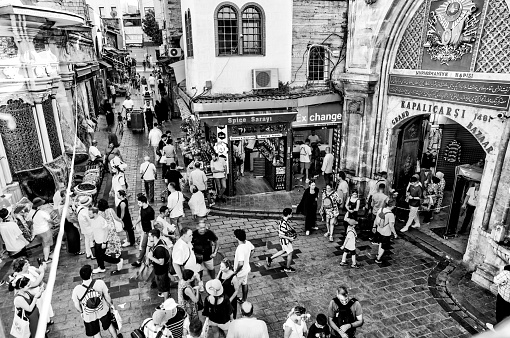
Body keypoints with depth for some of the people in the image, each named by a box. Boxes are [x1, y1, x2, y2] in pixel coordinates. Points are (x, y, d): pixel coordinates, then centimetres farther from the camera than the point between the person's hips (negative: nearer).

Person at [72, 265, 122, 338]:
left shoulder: (76, 290, -30)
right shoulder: (100, 283, -30)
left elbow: (77, 306, -12)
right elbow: (107, 297, -13)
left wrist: (81, 312, 10)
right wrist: (111, 304, 8)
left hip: (89, 316, 0)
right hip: (103, 311, 0)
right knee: (109, 324, 31)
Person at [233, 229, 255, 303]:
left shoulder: (240, 249, -37)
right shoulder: (248, 243, -13)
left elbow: (241, 264, -42)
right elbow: (252, 250, 10)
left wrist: (236, 271, -25)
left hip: (240, 272, -8)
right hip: (246, 269, 8)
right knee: (245, 284, 28)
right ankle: (244, 299, 48)